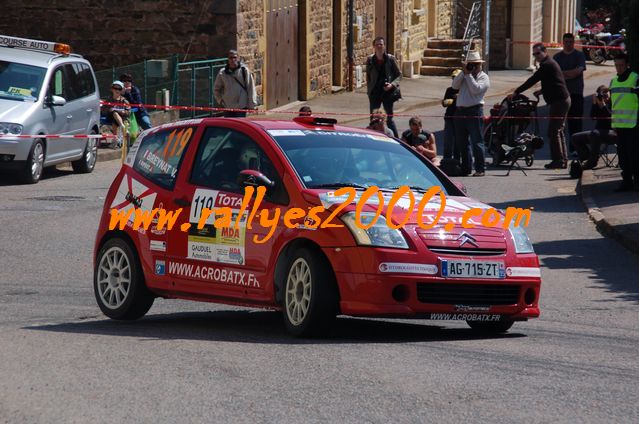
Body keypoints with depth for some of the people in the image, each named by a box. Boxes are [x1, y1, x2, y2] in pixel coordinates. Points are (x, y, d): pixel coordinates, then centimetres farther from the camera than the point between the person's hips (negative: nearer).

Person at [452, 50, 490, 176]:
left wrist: (468, 75, -10)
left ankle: (480, 169, -6)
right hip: (460, 111, 7)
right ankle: (465, 168, 18)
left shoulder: (483, 77, 1)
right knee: (461, 142, 10)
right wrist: (463, 72, -3)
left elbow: (475, 89, -15)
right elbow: (455, 85, 4)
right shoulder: (464, 75, 18)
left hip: (474, 111, -7)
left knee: (476, 142, -7)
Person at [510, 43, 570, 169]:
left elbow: (532, 80, -17)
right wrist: (542, 91, 20)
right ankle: (563, 160, 16)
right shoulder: (550, 63, 18)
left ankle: (558, 160, -10)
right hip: (564, 100, 11)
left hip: (559, 101, -11)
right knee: (559, 131, 14)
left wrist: (516, 92, -15)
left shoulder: (547, 65, -14)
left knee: (553, 132, -9)